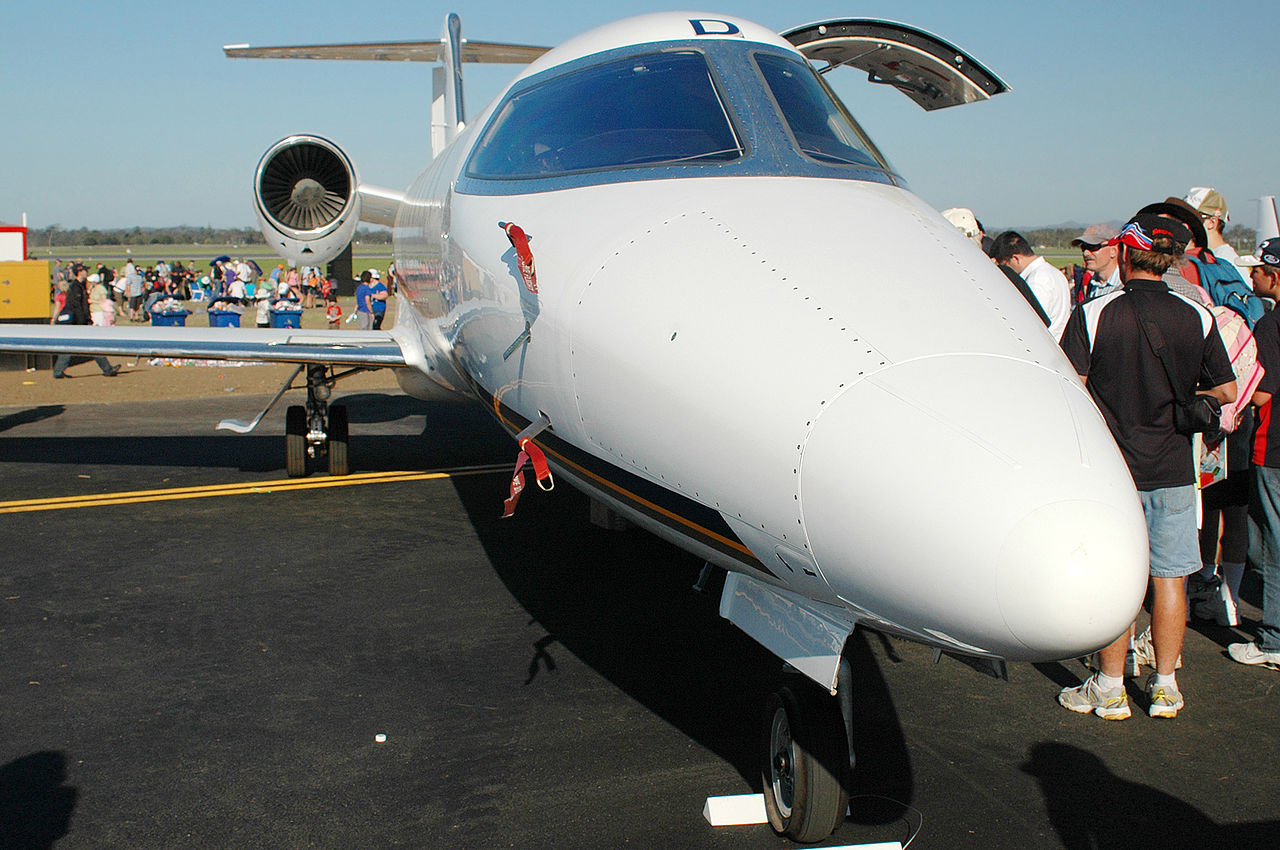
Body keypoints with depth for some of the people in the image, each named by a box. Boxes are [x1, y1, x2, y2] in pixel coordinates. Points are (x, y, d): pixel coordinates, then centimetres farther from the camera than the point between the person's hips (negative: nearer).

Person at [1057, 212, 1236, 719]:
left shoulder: (1093, 315, -11)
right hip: (1174, 469, 3)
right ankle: (1165, 687, 19)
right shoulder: (1198, 318, -1)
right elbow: (1226, 392, 5)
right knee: (1169, 577, 11)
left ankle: (1110, 690, 13)